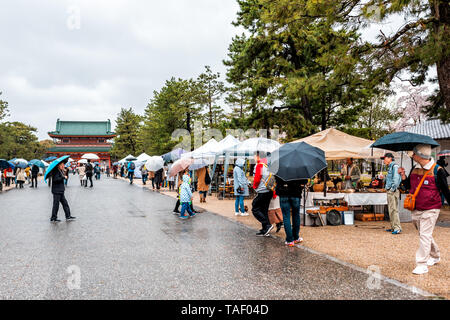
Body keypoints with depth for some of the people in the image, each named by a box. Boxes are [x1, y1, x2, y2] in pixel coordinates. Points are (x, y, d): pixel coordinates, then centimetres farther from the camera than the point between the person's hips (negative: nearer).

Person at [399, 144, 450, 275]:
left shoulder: (437, 170, -11)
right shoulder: (414, 169, 6)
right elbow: (409, 186, 16)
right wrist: (403, 176, 0)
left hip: (430, 209, -7)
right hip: (416, 209, 7)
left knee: (425, 236, -9)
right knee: (424, 234, 19)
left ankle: (422, 265, -4)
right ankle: (435, 256, 40)